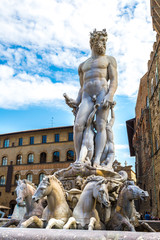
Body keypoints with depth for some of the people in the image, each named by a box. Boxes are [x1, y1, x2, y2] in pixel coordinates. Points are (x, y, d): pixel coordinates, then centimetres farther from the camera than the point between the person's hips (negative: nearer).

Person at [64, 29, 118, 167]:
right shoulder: (83, 65, 29)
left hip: (103, 93, -3)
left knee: (101, 125, -21)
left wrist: (109, 97, -16)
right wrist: (76, 102, 6)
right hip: (87, 98, 3)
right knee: (78, 125, -19)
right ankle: (78, 160, -18)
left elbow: (114, 81, 3)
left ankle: (97, 161, -29)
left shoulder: (109, 60, 18)